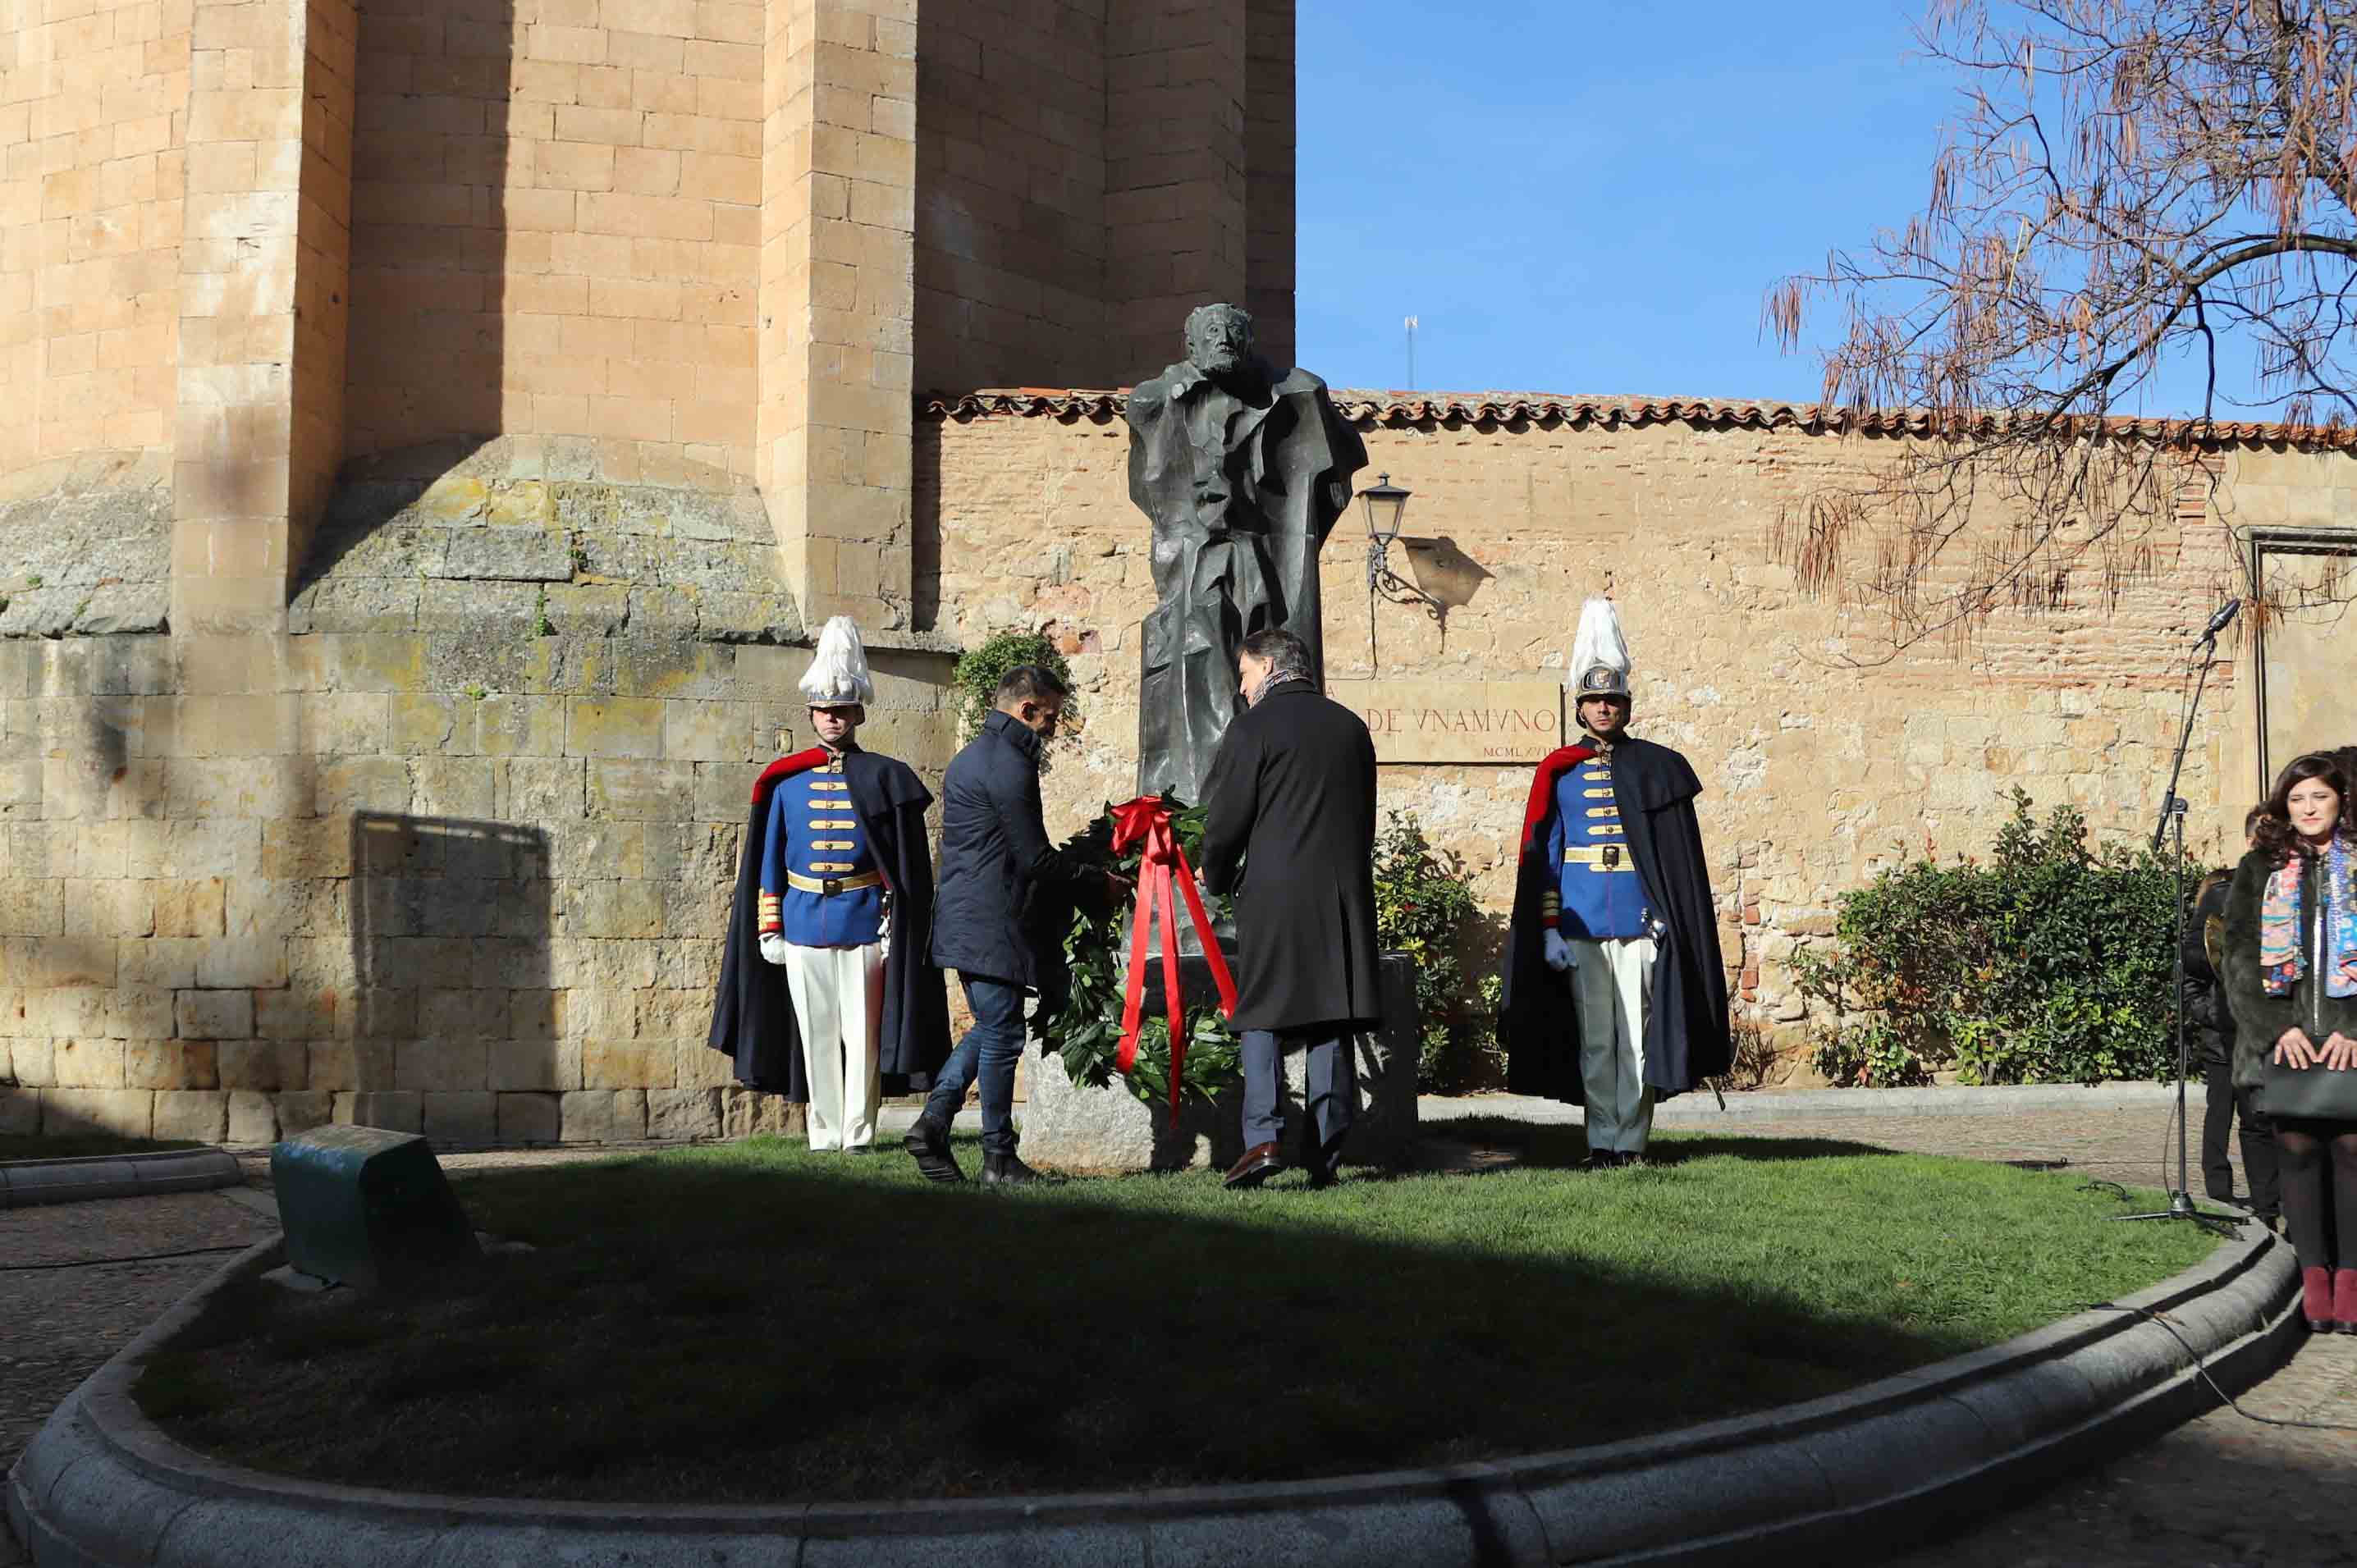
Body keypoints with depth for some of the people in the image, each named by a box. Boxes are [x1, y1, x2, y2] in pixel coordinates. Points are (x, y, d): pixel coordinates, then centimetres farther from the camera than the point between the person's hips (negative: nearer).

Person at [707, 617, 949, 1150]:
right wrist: (769, 929, 4)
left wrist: (894, 924, -5)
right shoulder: (786, 781, 7)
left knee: (862, 1032, -1)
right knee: (816, 1036, 6)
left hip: (865, 923, -2)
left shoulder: (884, 778, 2)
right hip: (803, 922, 2)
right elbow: (768, 860, 9)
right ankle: (824, 1136, 14)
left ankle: (859, 1135, 6)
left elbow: (905, 863, 1)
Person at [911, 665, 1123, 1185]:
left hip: (964, 921, 10)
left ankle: (933, 1123, 11)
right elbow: (1036, 859, -16)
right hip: (992, 925, -10)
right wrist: (1099, 883, -3)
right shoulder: (1010, 764, -14)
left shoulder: (969, 757, 19)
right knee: (1002, 1036, -2)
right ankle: (999, 1160, 5)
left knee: (990, 1029, 19)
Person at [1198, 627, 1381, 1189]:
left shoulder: (1255, 726, -5)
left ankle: (1264, 1136, -10)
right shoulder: (1350, 726, 12)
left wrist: (1217, 879, 11)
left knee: (1262, 1016, 3)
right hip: (1346, 891, 5)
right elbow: (1365, 816, 16)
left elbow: (1226, 818, -5)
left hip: (1274, 891, -5)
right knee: (1332, 1024, 7)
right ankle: (1325, 1154, 8)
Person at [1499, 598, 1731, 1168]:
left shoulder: (1656, 769, 6)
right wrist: (1550, 929, -2)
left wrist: (1670, 917, -1)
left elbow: (1683, 857, 6)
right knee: (1595, 1037, 4)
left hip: (1640, 922, 0)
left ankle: (1633, 1140, 7)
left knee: (1637, 1033, 0)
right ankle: (1602, 1141, 10)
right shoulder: (1559, 773, 6)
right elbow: (1543, 856, 5)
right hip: (1581, 924, 0)